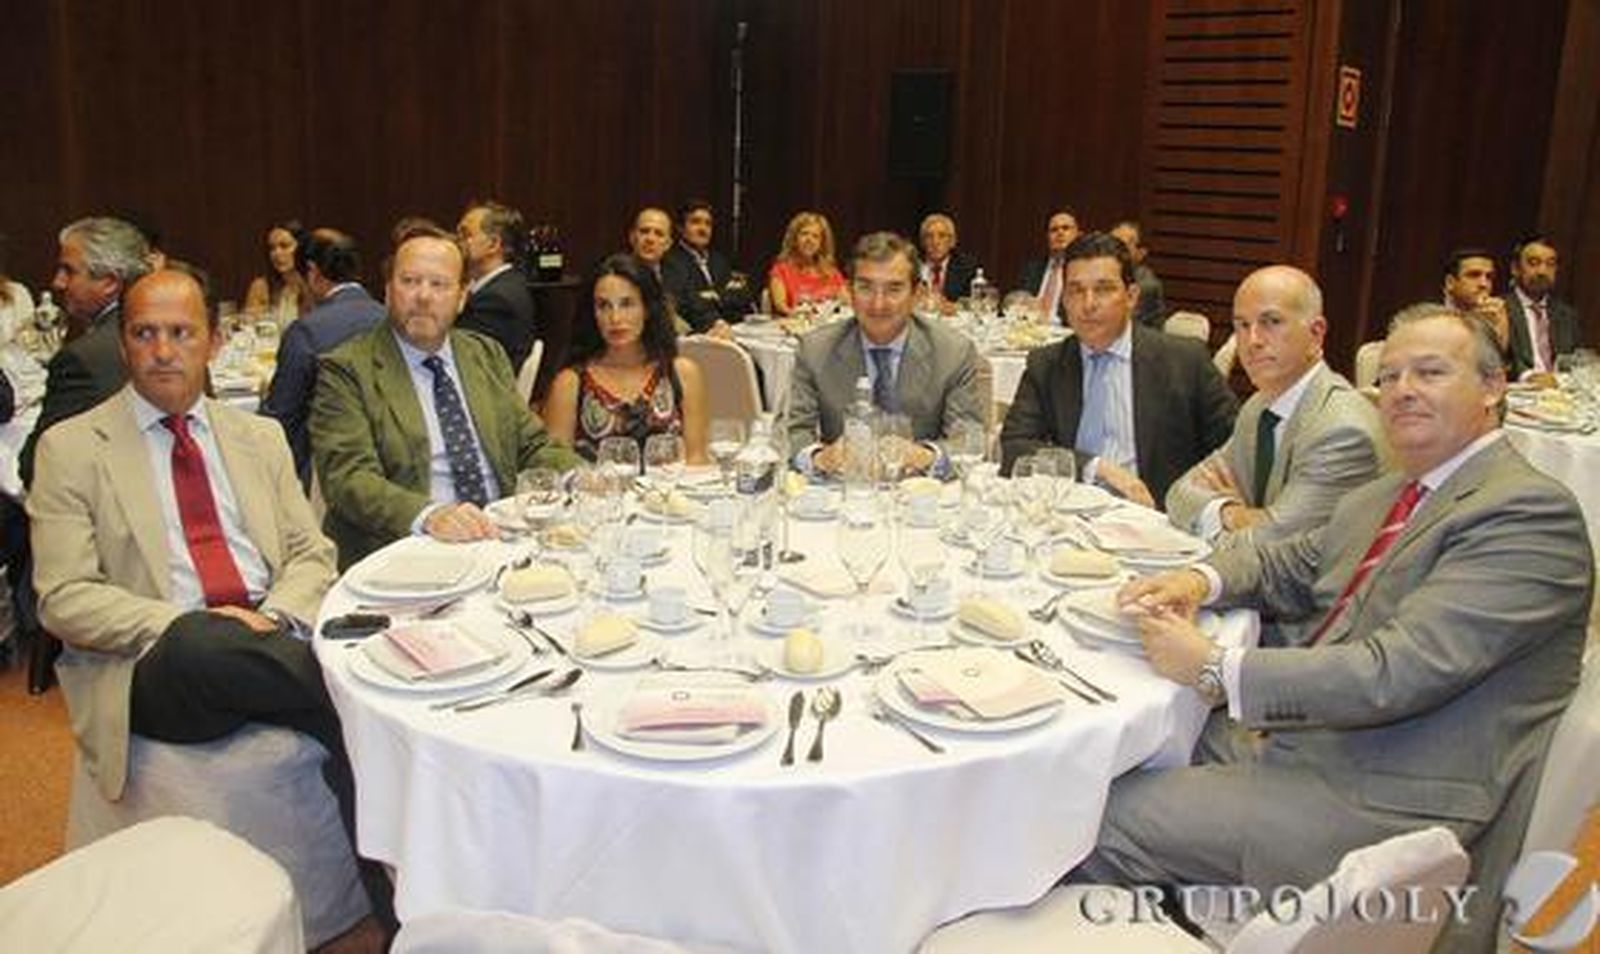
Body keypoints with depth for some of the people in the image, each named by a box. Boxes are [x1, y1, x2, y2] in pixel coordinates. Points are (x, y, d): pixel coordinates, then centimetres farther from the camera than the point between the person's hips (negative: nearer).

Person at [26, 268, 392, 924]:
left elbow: (311, 553, 14)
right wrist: (188, 625, -18)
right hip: (157, 667, -3)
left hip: (273, 642, 3)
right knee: (197, 643, -39)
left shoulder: (260, 438, 17)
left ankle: (398, 915, -16)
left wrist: (276, 615, -9)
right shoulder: (70, 449, 5)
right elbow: (64, 599, -2)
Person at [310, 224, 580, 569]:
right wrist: (428, 515, -28)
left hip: (501, 540, 4)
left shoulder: (487, 355, 18)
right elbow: (348, 476, -10)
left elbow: (533, 446, 18)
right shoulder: (346, 369, 2)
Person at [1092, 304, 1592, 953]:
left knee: (1111, 822, -14)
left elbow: (1396, 674, -25)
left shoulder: (1531, 511, -16)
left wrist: (1216, 671, -21)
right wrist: (1200, 579, -3)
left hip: (1382, 797, -9)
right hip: (1293, 732, 9)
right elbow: (1292, 565, 21)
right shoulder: (1388, 495, 14)